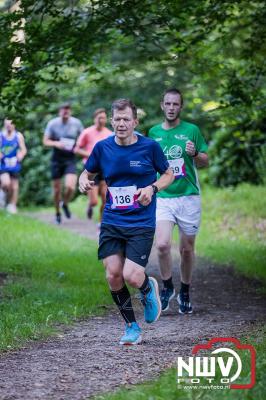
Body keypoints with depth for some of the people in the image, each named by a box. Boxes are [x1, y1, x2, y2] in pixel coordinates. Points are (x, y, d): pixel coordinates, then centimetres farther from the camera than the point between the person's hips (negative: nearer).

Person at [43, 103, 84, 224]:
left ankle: (65, 204, 14)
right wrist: (56, 143, -20)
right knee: (57, 189, 6)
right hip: (56, 159, 0)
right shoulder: (52, 124, -5)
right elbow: (45, 141, -1)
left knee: (70, 187, -18)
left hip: (70, 159, 0)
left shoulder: (76, 123, -2)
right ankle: (57, 213, 27)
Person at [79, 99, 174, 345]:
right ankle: (132, 327, 14)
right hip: (111, 222, 3)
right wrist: (84, 182, -6)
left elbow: (168, 174, 8)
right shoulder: (102, 147, 3)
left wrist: (152, 188, -11)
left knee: (131, 276, -16)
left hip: (141, 224, -3)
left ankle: (149, 288, 23)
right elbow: (88, 172, 18)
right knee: (113, 275, -6)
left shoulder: (150, 147, -4)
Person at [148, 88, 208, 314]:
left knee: (187, 249, 6)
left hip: (188, 197, -1)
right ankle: (167, 287, 5)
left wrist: (195, 154, -14)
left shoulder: (192, 130, 2)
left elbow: (205, 162, 6)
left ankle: (185, 292, 25)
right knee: (162, 245, -18)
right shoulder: (153, 132, 9)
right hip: (163, 197, 1)